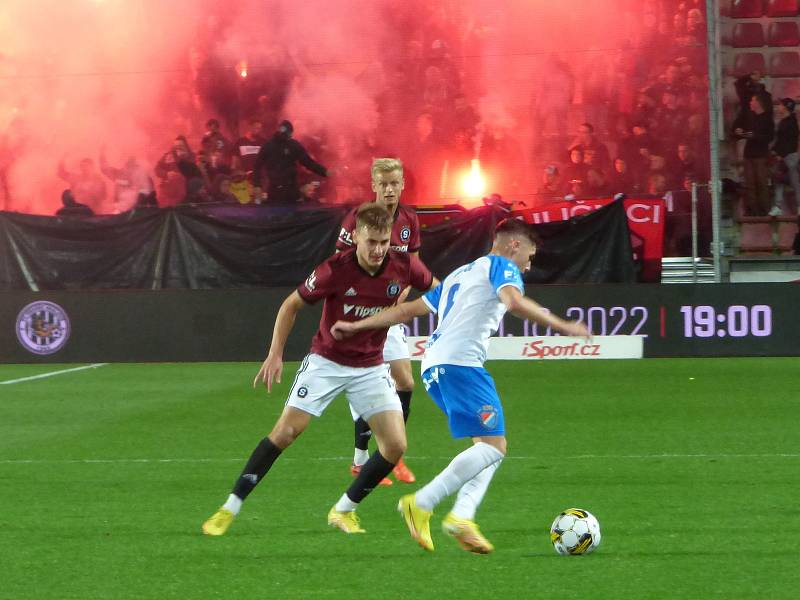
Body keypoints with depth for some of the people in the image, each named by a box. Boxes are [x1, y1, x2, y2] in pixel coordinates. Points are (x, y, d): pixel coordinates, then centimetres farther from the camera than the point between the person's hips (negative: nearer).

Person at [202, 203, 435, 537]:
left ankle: (344, 510, 9)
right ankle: (229, 509, -4)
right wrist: (275, 354, -13)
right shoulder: (335, 270, -22)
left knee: (395, 445, -10)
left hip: (370, 368, 3)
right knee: (286, 431, -12)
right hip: (326, 362, -3)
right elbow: (292, 305, -8)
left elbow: (437, 291, 9)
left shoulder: (404, 266, -14)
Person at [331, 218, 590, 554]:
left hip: (433, 368, 9)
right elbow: (514, 302, -16)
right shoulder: (501, 266, 6)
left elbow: (409, 309, 31)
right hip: (461, 362, -9)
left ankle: (461, 516, -12)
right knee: (494, 446, -13)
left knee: (488, 445, 8)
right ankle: (421, 505, -21)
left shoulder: (459, 275, 31)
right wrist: (561, 326, -11)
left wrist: (357, 326, 35)